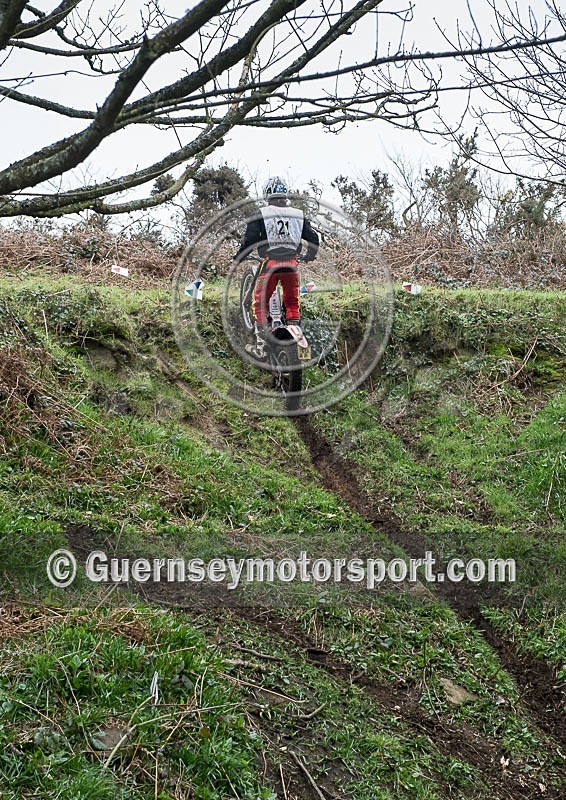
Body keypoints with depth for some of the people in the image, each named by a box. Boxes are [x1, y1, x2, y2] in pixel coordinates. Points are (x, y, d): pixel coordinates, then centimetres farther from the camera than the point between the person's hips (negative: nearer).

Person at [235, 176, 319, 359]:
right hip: (292, 263, 3)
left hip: (270, 262, -3)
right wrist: (310, 255, 29)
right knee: (292, 302, 19)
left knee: (260, 302, 7)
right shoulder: (298, 214, 9)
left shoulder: (261, 214, -1)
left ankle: (260, 345, 1)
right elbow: (313, 237, 11)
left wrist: (238, 256, 10)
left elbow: (250, 239, -5)